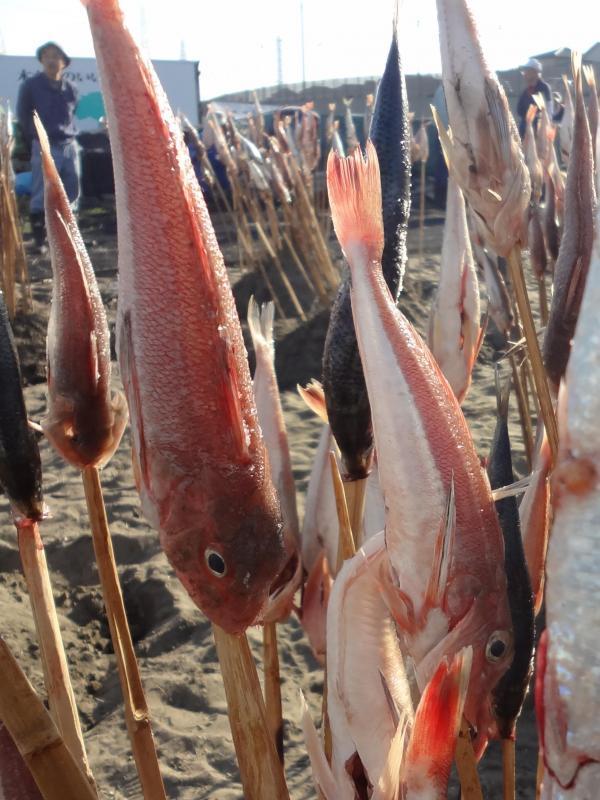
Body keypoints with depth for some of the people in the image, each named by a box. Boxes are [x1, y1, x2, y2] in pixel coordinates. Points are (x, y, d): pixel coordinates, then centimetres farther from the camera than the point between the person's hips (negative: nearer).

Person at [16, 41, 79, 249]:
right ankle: (39, 240, 3)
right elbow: (22, 117, 5)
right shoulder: (30, 86, -3)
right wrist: (35, 140, 9)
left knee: (71, 194, 9)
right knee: (41, 196, -5)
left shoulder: (71, 89, 7)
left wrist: (68, 135, 13)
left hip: (70, 146, 5)